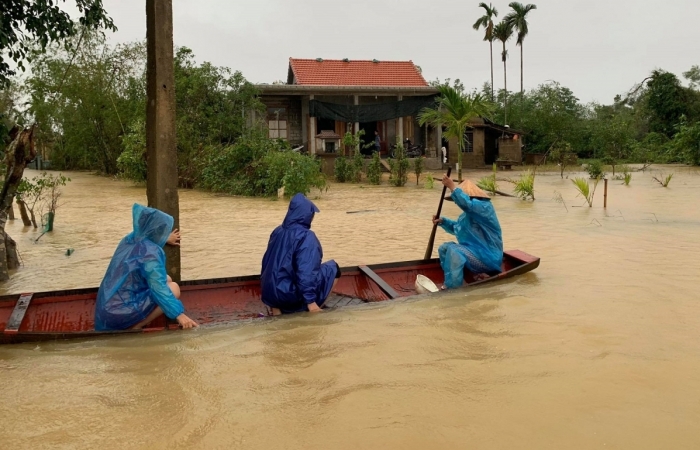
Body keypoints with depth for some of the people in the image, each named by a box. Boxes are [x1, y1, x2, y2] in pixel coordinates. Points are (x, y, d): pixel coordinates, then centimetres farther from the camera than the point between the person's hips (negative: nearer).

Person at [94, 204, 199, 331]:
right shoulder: (150, 251, -19)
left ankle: (131, 324, 10)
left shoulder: (130, 239, 6)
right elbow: (158, 288, -24)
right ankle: (134, 328, -4)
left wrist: (164, 239, 47)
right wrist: (179, 314, -25)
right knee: (173, 288, -4)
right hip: (121, 310, -9)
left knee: (167, 280, 15)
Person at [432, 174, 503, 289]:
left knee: (454, 250, -28)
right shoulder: (469, 213, 13)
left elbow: (467, 204, -37)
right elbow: (457, 227, 28)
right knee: (444, 248, 8)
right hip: (475, 251, 11)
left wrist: (452, 187, -32)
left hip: (487, 257, -11)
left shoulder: (484, 206, -16)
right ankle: (451, 282, -2)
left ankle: (451, 288, -30)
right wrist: (443, 221, 11)